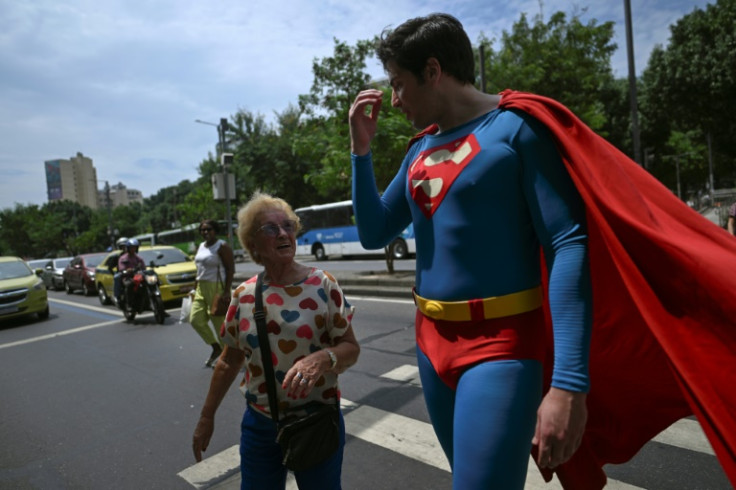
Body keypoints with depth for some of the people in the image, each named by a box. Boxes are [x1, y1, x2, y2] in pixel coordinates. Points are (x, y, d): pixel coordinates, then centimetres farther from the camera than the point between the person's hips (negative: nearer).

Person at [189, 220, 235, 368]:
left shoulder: (222, 247, -10)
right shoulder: (201, 246, 14)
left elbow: (230, 270, -15)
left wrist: (227, 292, -22)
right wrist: (195, 288, 17)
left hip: (217, 288, -8)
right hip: (201, 288, 8)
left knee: (220, 323, -3)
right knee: (195, 320, 4)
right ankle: (216, 347, 19)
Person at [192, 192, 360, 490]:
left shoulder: (322, 284, -11)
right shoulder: (243, 295, -1)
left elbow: (351, 348, -10)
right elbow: (229, 362, 9)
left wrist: (322, 358, -30)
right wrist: (207, 416, 13)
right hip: (259, 423, 3)